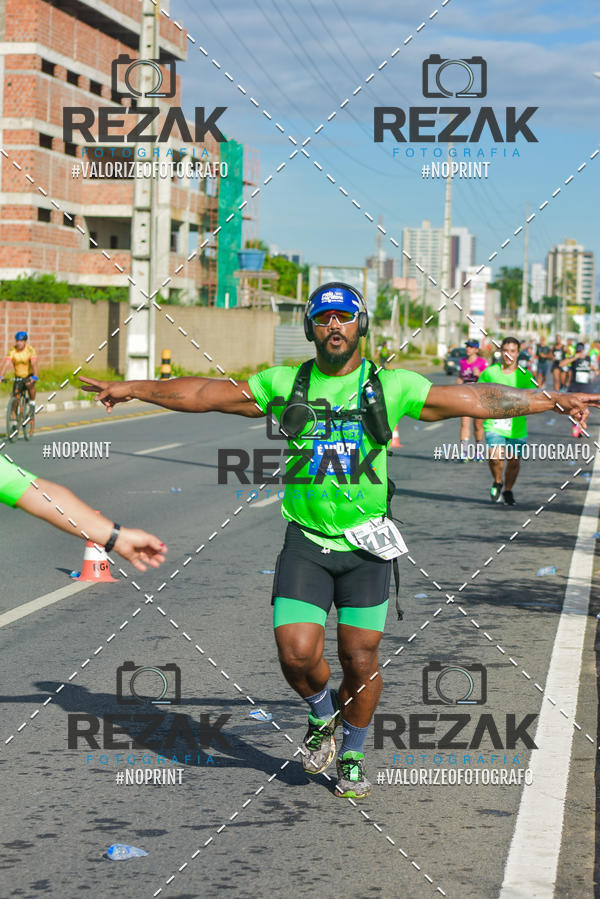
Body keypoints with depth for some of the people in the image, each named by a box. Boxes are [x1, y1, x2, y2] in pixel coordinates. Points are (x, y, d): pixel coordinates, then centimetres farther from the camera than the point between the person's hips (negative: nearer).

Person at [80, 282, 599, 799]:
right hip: (306, 542, 1)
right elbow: (206, 394, 8)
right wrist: (133, 389, 7)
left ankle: (352, 756, 28)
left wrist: (554, 400, -6)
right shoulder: (285, 385, 4)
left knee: (360, 660, 4)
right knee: (297, 654, -10)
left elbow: (476, 400, -1)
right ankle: (322, 713, 25)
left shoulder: (390, 387, 0)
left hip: (366, 543, 0)